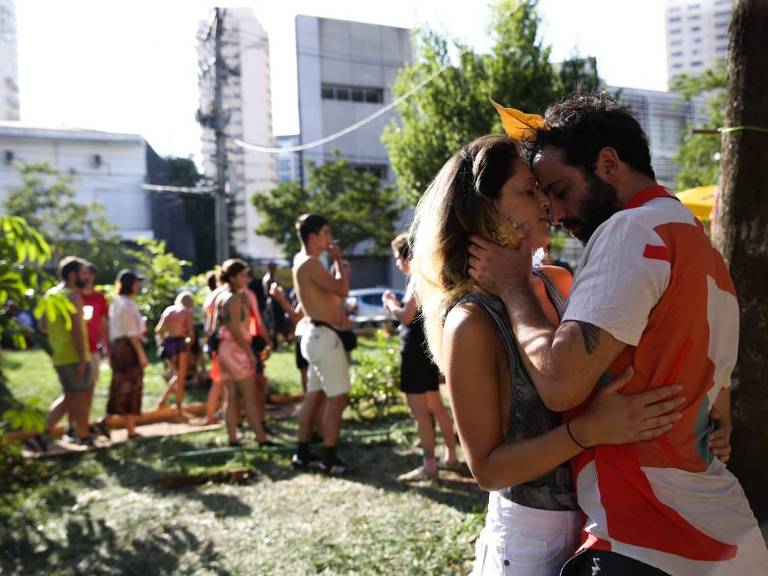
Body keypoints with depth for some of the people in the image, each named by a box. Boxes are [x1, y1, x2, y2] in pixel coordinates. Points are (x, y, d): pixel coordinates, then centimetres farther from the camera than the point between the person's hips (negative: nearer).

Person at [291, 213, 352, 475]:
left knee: (314, 395, 14)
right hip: (324, 335, -10)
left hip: (317, 334, 10)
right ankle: (329, 458, -3)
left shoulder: (303, 260, 15)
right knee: (337, 398, -6)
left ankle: (303, 454, 20)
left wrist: (337, 267, 12)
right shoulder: (310, 264, -17)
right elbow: (342, 289, -24)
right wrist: (338, 259, -11)